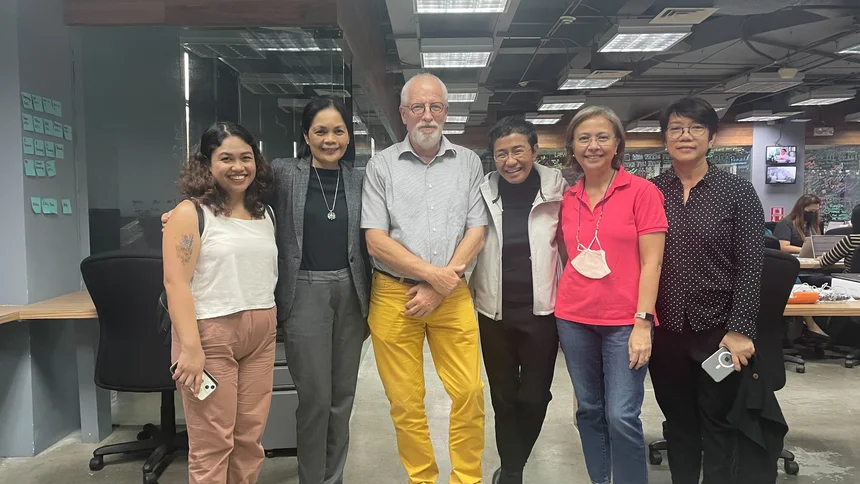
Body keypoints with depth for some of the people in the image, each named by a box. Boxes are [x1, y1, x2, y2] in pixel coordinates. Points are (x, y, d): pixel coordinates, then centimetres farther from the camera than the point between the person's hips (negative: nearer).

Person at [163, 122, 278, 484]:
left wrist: (272, 324, 8)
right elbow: (176, 283, -13)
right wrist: (191, 348, -20)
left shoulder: (265, 214, 13)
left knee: (250, 438, 12)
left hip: (261, 335, 6)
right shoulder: (190, 213, -5)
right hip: (211, 334, -5)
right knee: (213, 443, 1)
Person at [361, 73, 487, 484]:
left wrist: (439, 290, -8)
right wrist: (434, 273, -12)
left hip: (452, 295, 1)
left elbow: (476, 233, 1)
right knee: (405, 402, 6)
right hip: (394, 296, -1)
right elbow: (375, 241, -5)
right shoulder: (381, 165, 1)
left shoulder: (468, 162, 6)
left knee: (469, 394, 2)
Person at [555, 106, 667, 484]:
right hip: (573, 318, 4)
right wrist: (564, 302, 8)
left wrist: (642, 323, -13)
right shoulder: (568, 198, 8)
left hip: (624, 322, -4)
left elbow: (651, 262, -8)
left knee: (621, 416, -5)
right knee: (589, 410, 12)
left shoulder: (641, 191, -4)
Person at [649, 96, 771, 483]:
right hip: (665, 331, 2)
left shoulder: (739, 193, -3)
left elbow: (750, 267, -6)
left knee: (719, 425, 11)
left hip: (719, 330, -2)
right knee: (678, 422, 16)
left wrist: (740, 330, -12)